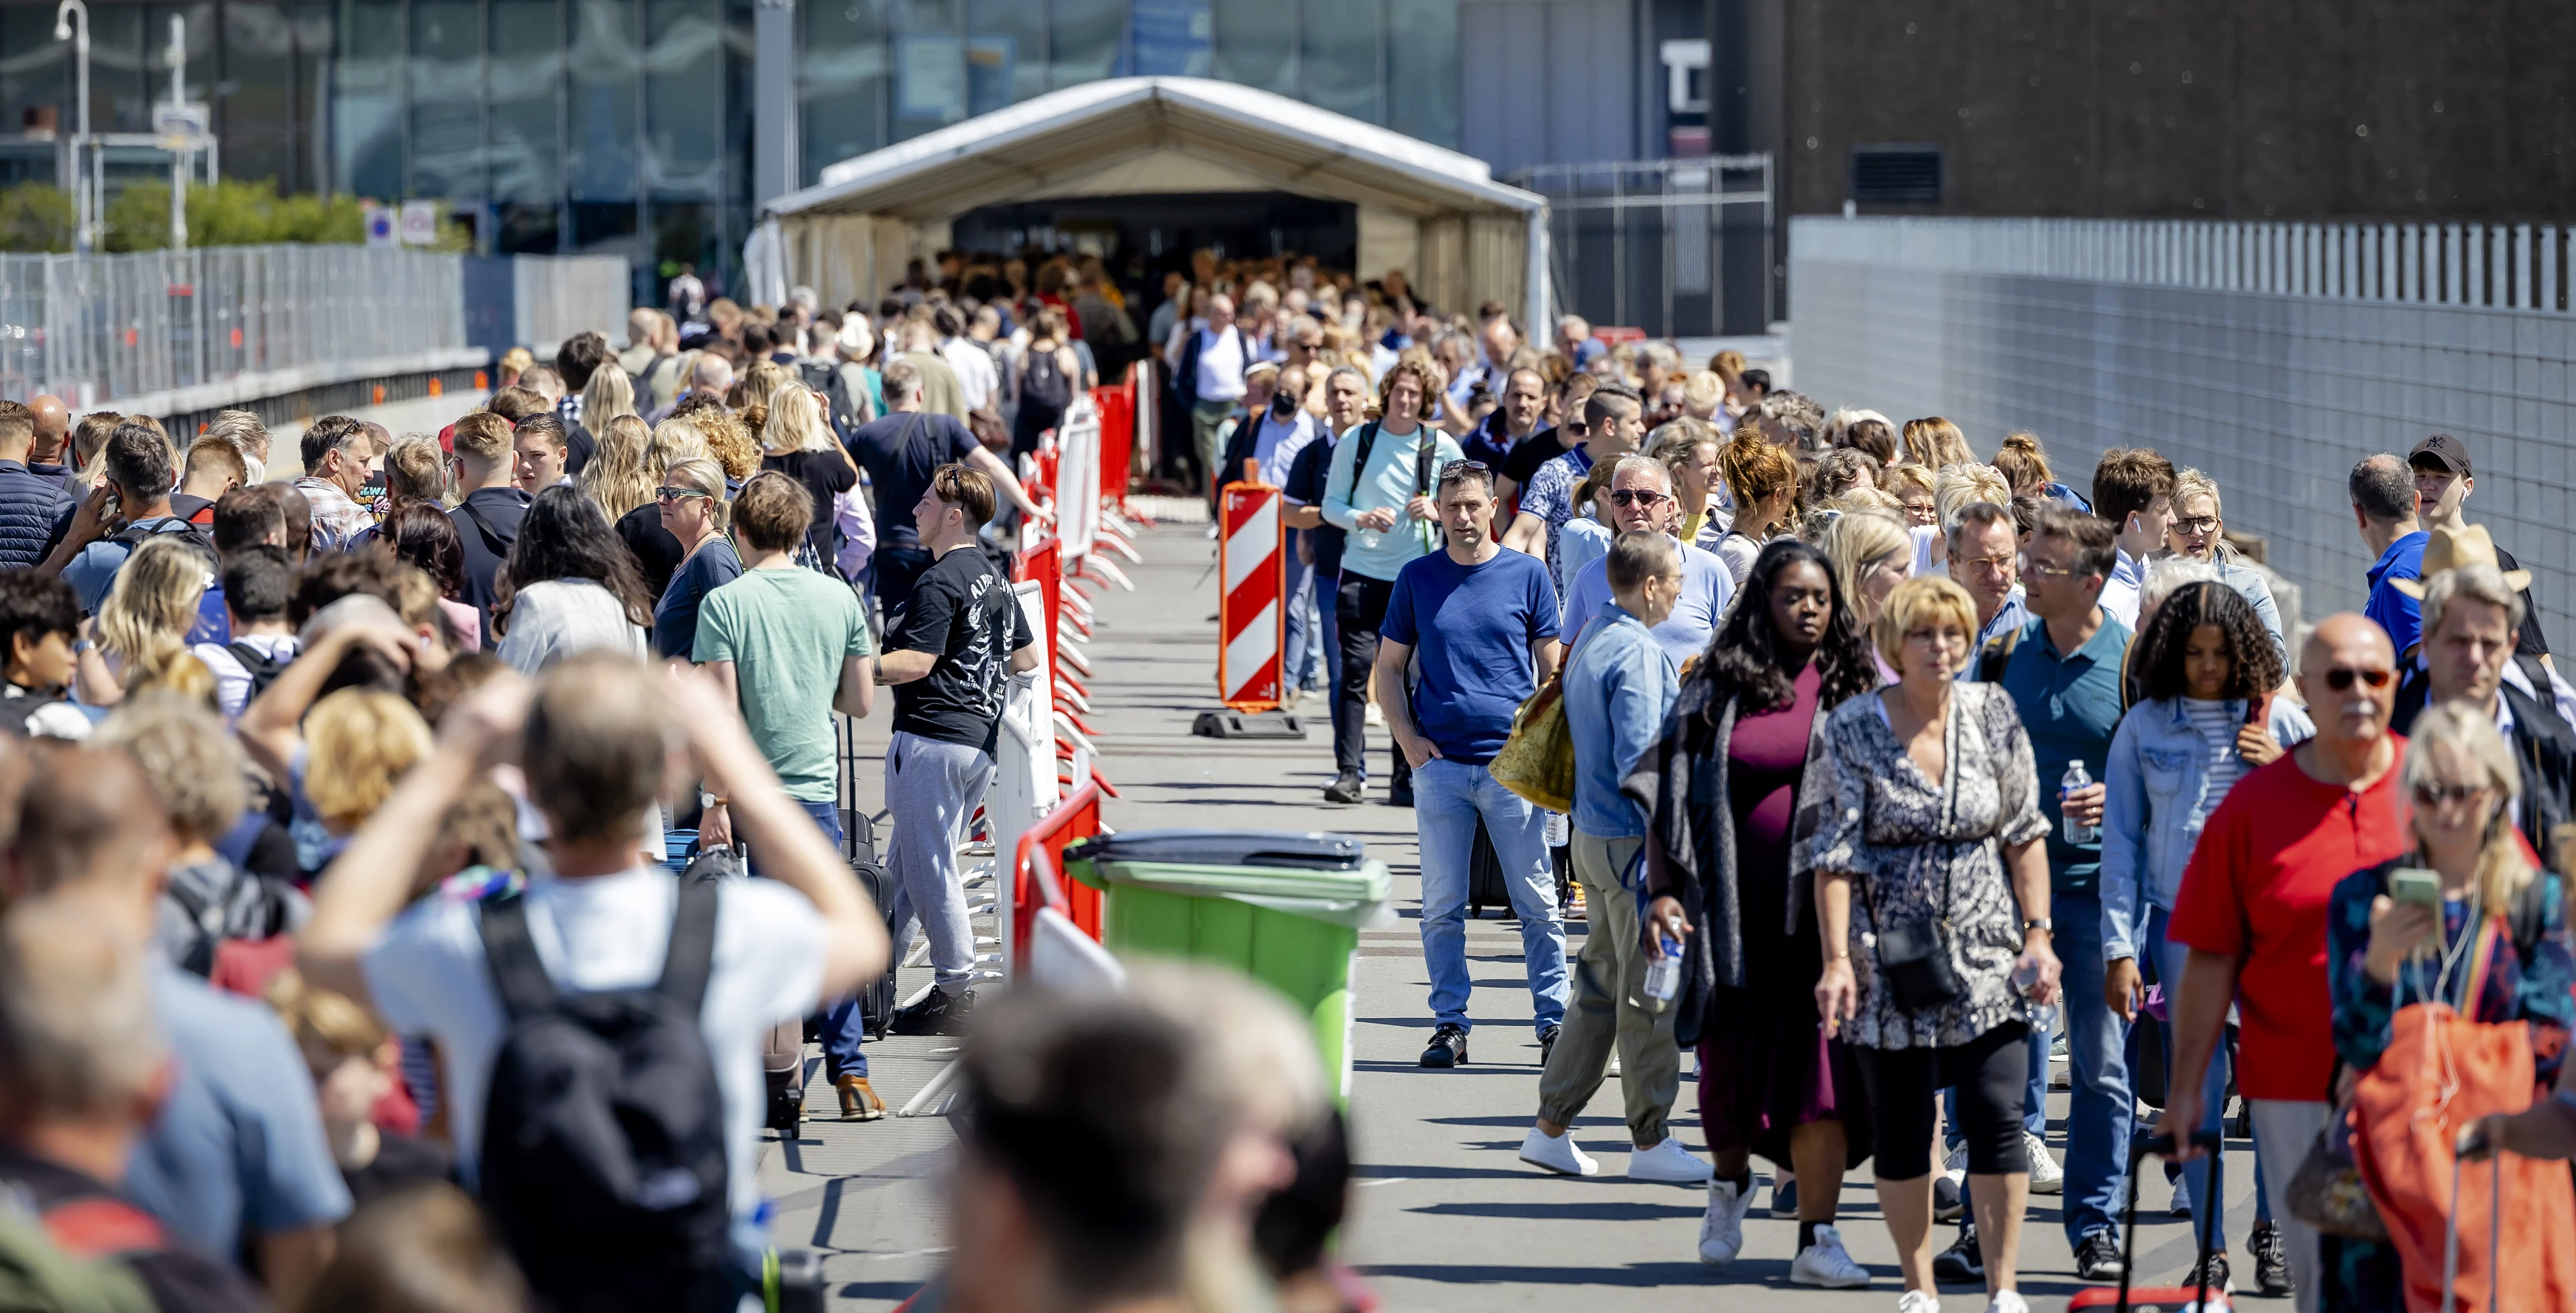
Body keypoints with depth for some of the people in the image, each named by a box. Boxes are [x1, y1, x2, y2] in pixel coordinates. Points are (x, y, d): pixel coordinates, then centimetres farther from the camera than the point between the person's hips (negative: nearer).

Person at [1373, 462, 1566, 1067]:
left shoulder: (1527, 575, 4)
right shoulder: (1417, 578, 7)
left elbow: (1552, 670, 7)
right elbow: (1389, 667, 13)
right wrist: (1406, 737, 0)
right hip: (1441, 763, 1)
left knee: (1537, 901, 1)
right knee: (1442, 905, 3)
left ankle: (1553, 1022, 7)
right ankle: (1450, 1024, 11)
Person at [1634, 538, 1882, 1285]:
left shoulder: (1862, 686, 4)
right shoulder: (1718, 689, 4)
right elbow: (1668, 794, 4)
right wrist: (1661, 892, -6)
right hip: (1741, 908, 1)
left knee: (1822, 1069, -7)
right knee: (1733, 1067, 10)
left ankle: (1817, 1237, -4)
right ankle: (1731, 1182, 40)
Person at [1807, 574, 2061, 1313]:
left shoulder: (1992, 713, 3)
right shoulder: (1851, 729, -4)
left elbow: (2025, 832, 7)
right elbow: (1833, 852, -7)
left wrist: (2038, 934, 0)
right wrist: (1837, 959, -14)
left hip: (1986, 952, 1)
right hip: (1893, 960, -1)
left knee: (1998, 1115, -7)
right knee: (1900, 1126, 4)